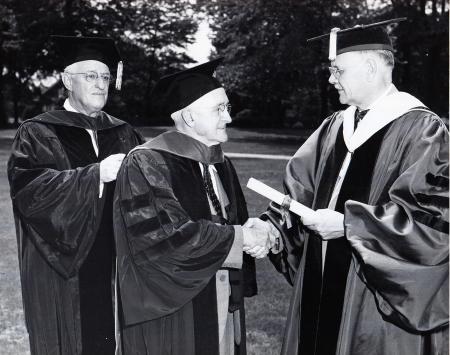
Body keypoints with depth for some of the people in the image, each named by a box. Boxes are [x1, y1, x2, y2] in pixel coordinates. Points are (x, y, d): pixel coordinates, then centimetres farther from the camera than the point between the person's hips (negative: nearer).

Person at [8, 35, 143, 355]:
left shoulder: (123, 134, 10)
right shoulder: (38, 133, -2)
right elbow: (28, 189, -17)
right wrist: (96, 174, -26)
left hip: (115, 268, 4)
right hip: (64, 271, -3)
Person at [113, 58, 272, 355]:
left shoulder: (222, 164, 8)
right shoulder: (146, 164, -15)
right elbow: (165, 235, -23)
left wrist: (259, 235, -11)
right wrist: (239, 237, -17)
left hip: (224, 306, 7)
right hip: (171, 316, -7)